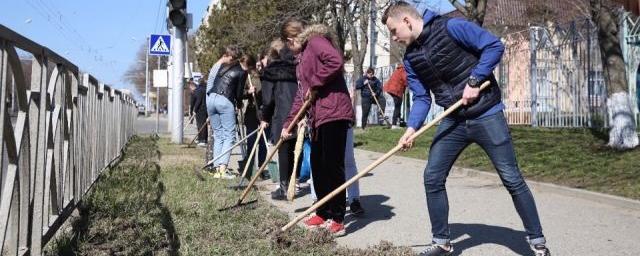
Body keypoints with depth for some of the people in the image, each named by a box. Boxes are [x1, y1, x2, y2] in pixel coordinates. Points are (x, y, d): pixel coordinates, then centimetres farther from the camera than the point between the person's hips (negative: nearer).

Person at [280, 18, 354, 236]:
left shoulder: (316, 40, -4)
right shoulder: (303, 57, 25)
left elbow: (335, 62, -24)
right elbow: (301, 94, 26)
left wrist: (315, 84, -13)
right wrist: (288, 124, 23)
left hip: (333, 113, -10)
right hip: (318, 117, 10)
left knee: (333, 165, -6)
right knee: (317, 165, 12)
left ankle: (337, 218, 1)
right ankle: (323, 213, 23)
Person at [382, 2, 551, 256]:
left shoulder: (451, 27, -15)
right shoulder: (411, 59, 5)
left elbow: (495, 46, -14)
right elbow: (422, 98, 4)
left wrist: (474, 81, -20)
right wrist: (412, 128, -12)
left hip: (486, 115, -6)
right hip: (453, 121, 6)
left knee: (512, 179, -1)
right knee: (432, 178, 1)